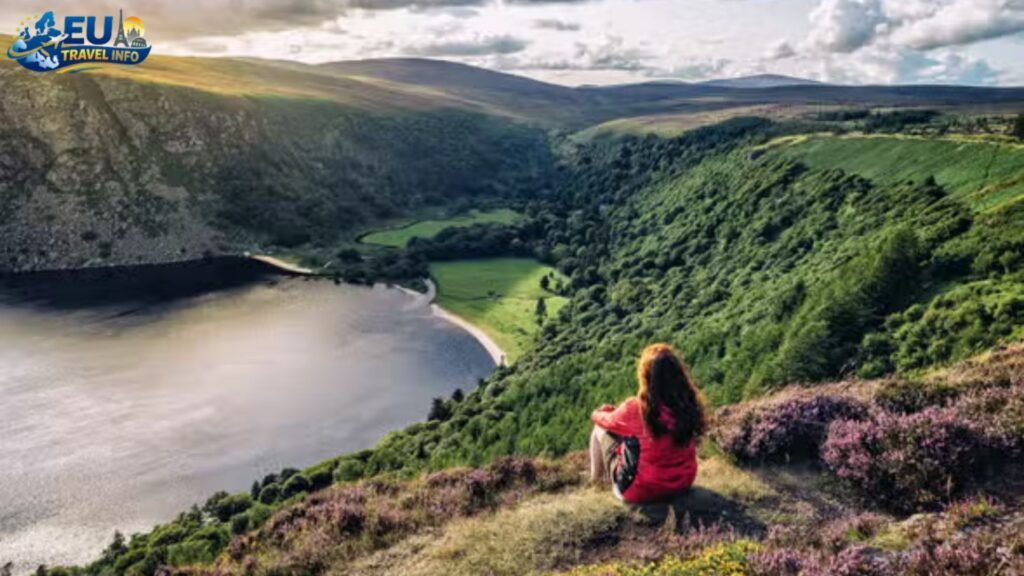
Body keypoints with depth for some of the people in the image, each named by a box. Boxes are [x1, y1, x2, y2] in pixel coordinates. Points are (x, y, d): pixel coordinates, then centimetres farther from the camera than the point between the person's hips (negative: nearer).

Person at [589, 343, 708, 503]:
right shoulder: (691, 401, -11)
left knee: (601, 428, 11)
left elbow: (607, 421, -2)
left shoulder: (637, 408, -25)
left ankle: (597, 477, 33)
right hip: (683, 483, 5)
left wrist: (597, 414, 23)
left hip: (643, 490, -5)